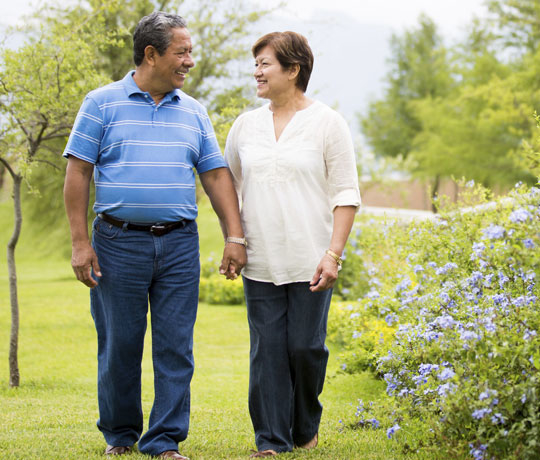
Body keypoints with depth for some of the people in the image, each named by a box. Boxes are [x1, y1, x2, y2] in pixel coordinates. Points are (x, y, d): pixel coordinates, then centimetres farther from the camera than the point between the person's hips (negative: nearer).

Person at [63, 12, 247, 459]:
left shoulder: (193, 112, 12)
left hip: (179, 243, 3)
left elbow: (216, 175, 12)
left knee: (176, 347, -1)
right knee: (119, 345, 5)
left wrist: (235, 237, 3)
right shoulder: (102, 103, 1)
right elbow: (78, 173, -1)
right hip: (119, 242, -3)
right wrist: (80, 243, -7)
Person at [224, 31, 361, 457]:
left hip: (310, 262, -3)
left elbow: (346, 194, -3)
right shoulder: (246, 125, 11)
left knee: (306, 346, 0)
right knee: (267, 350, -1)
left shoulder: (327, 123, -1)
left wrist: (334, 254, -12)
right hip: (260, 262, 3)